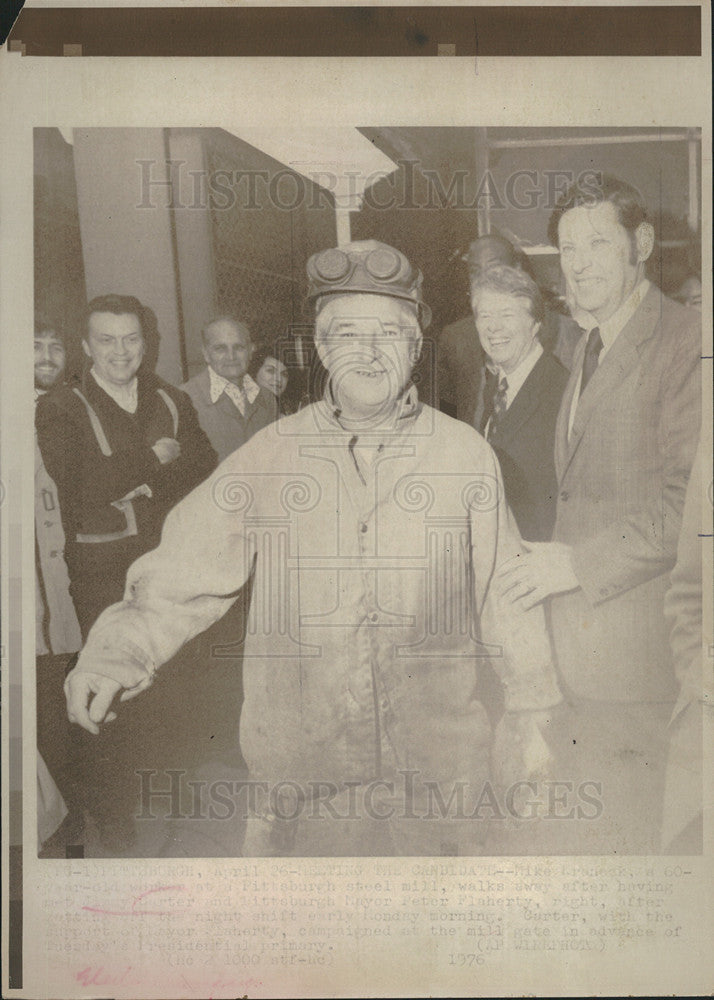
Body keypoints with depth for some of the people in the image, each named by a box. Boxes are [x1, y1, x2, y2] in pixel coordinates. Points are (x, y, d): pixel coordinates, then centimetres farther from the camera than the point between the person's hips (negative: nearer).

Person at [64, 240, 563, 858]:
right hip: (298, 769, 0)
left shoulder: (467, 455, -1)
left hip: (439, 769, 0)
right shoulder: (266, 459, -2)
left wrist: (531, 713, 12)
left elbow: (506, 593, 6)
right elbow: (181, 580, -1)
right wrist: (117, 652, -18)